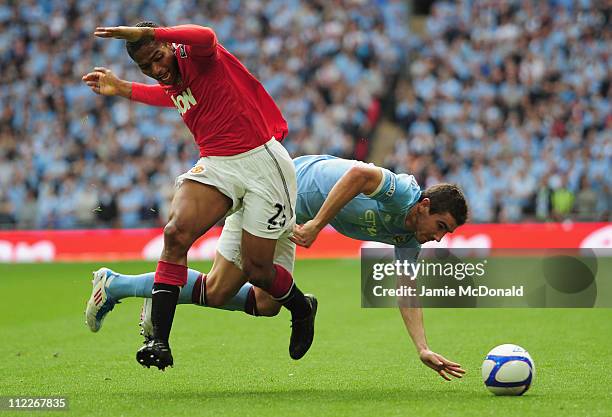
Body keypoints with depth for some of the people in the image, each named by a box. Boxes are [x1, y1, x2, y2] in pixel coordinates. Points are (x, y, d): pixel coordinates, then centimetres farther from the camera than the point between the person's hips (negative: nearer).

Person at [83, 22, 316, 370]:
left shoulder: (196, 55, -10)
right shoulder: (173, 84, 13)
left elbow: (206, 37, -38)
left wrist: (144, 33, -38)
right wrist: (121, 89, 44)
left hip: (263, 162, -6)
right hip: (216, 165, 7)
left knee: (256, 270, -4)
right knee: (176, 233, -21)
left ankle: (302, 309, 32)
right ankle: (159, 341, -24)